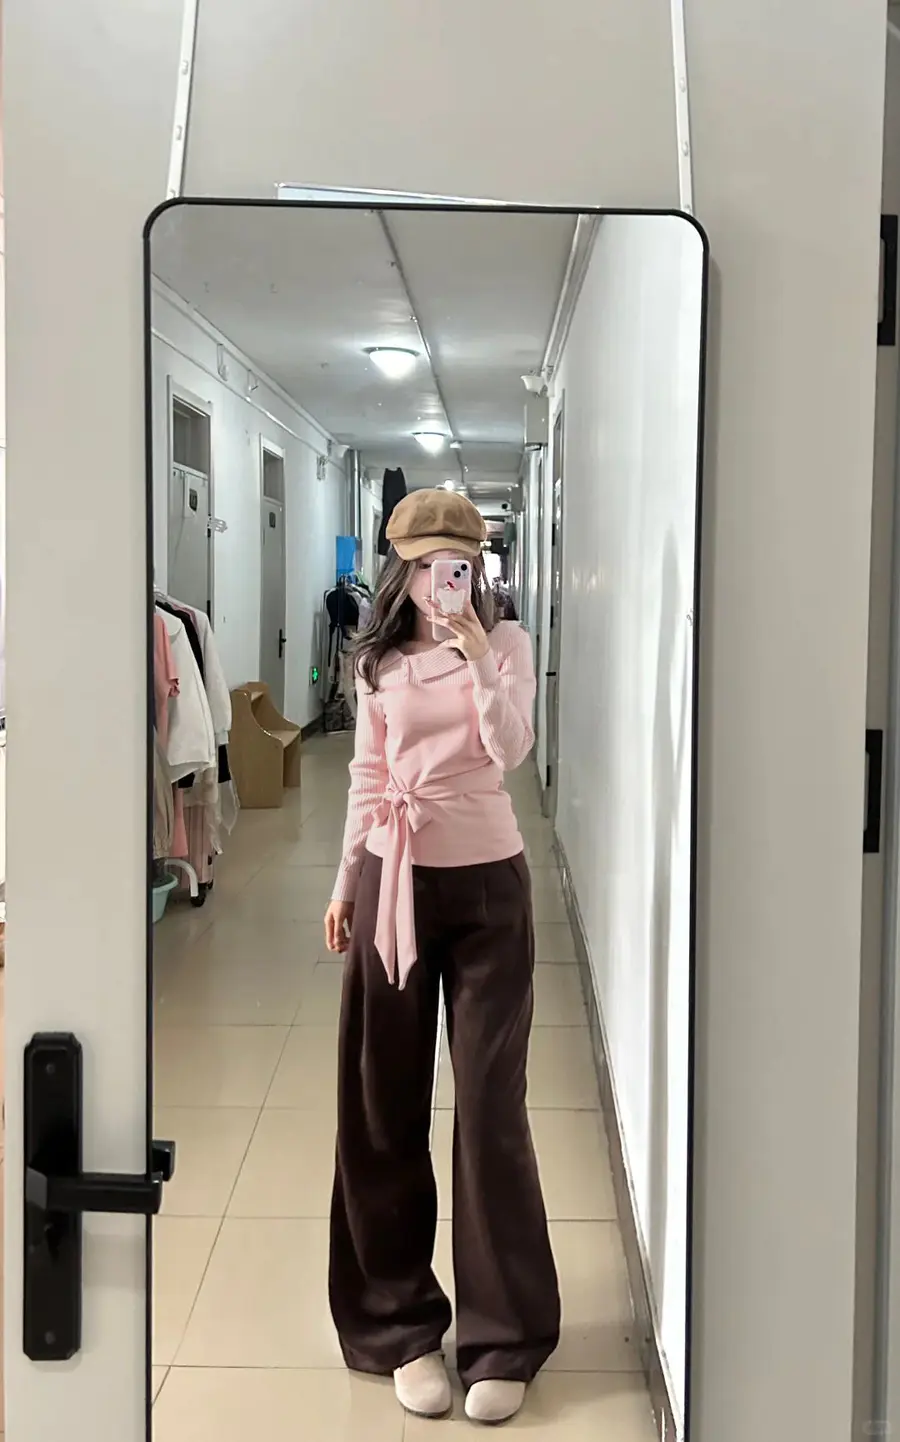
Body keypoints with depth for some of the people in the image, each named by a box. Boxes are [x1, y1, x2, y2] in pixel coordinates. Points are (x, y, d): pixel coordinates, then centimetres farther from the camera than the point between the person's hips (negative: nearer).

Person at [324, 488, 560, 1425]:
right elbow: (367, 777, 12)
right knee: (383, 1104, 7)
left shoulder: (506, 645, -2)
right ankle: (400, 1323, 23)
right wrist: (344, 882, 11)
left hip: (486, 886, -3)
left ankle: (501, 1337, 14)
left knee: (490, 1103, 0)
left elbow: (511, 750, -17)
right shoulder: (378, 661, 6)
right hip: (391, 883, 3)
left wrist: (476, 655, -25)